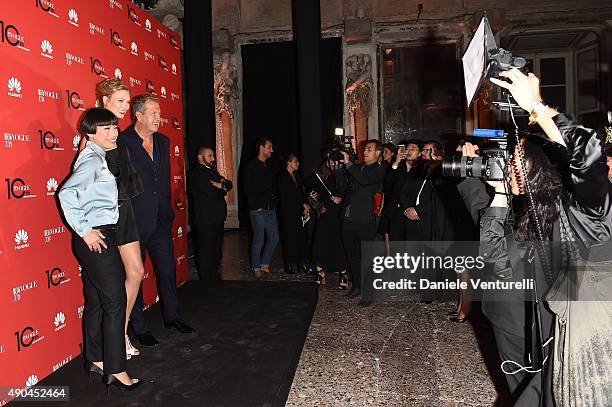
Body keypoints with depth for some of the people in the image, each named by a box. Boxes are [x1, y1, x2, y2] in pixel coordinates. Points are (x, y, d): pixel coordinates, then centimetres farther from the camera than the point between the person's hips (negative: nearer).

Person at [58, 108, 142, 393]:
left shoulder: (97, 157, 15)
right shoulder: (92, 160, -14)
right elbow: (66, 193, -25)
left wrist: (86, 231, 10)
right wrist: (84, 231, -20)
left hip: (98, 236, 10)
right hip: (97, 237, -10)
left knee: (95, 301, 16)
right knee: (115, 302, -5)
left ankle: (95, 360, 28)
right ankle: (116, 371, 3)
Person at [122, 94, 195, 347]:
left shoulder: (163, 141, 10)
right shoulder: (122, 142, -12)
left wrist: (166, 209, 14)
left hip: (161, 220, 6)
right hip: (134, 222, -6)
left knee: (168, 269, 14)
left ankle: (171, 316, 32)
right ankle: (139, 327, 22)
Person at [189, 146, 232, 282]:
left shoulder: (212, 170, 20)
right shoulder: (197, 173, -10)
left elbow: (229, 185, 12)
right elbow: (210, 192, -23)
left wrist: (220, 184, -9)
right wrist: (222, 188, -3)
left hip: (217, 218, 9)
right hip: (206, 220, -9)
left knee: (217, 251, 17)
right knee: (206, 252, -1)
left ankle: (215, 278, 29)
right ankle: (208, 281, 9)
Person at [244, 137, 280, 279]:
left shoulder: (269, 166, 16)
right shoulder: (252, 166, -6)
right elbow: (248, 189, -10)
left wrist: (274, 202, 8)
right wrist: (256, 206, -13)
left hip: (270, 209, 7)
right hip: (258, 210, -7)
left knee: (274, 238, 8)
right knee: (258, 241, -1)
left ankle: (264, 264, 23)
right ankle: (257, 268, 13)